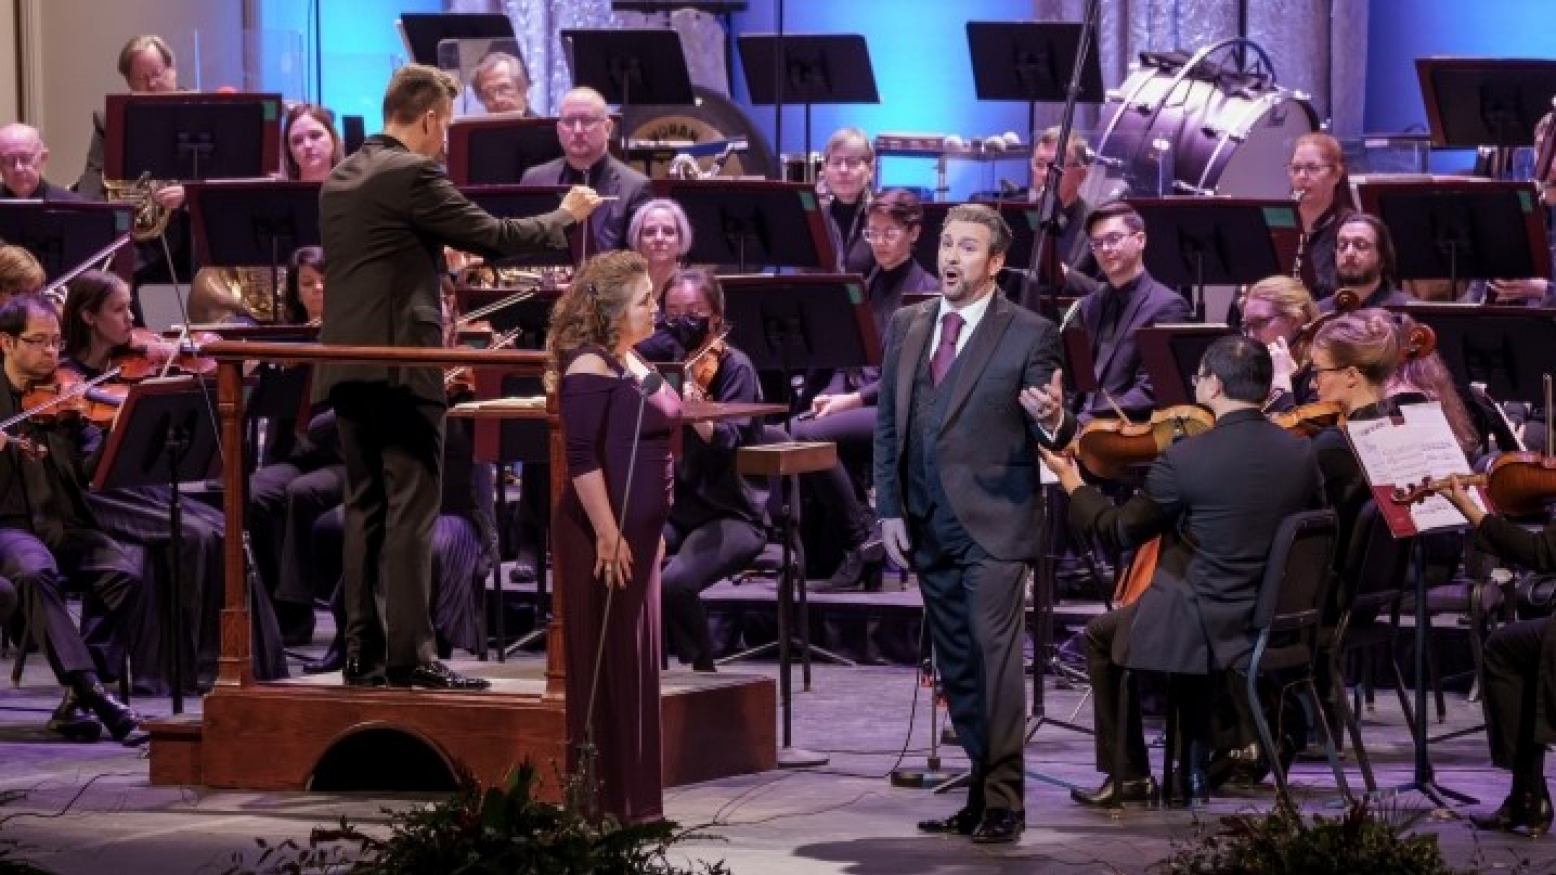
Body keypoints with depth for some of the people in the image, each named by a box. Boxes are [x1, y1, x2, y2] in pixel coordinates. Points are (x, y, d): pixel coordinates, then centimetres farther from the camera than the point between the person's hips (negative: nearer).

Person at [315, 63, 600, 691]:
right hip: (400, 362, -8)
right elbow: (496, 238, -11)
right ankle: (409, 655, -9)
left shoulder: (341, 178, 14)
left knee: (365, 509, 10)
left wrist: (439, 250, 32)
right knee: (411, 510, -6)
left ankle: (363, 654, 8)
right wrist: (565, 216, 4)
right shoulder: (414, 175, -12)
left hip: (346, 366, 8)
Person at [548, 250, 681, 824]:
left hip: (637, 532, 9)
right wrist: (608, 534, -23)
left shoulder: (632, 362, 14)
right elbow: (583, 457, -21)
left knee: (635, 663, 11)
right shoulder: (590, 366, -15)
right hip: (603, 534, -9)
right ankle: (603, 803, 0)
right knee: (606, 666, -4)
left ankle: (633, 799, 17)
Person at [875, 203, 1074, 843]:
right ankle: (984, 790, 15)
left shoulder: (1030, 333, -4)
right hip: (927, 525, 5)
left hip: (994, 524, -5)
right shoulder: (906, 326, 11)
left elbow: (1050, 437, -5)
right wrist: (889, 510, 6)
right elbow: (887, 425, 13)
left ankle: (1002, 802, -6)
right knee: (956, 669, 9)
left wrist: (1052, 419, -29)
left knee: (995, 660, -9)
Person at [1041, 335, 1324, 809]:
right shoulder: (1302, 454, -5)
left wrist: (1071, 483, 12)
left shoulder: (1184, 459, -18)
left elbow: (1121, 529, -5)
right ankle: (1194, 768, 36)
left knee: (1103, 637, 22)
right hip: (1284, 624, 5)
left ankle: (1128, 776, 23)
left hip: (1214, 631, -5)